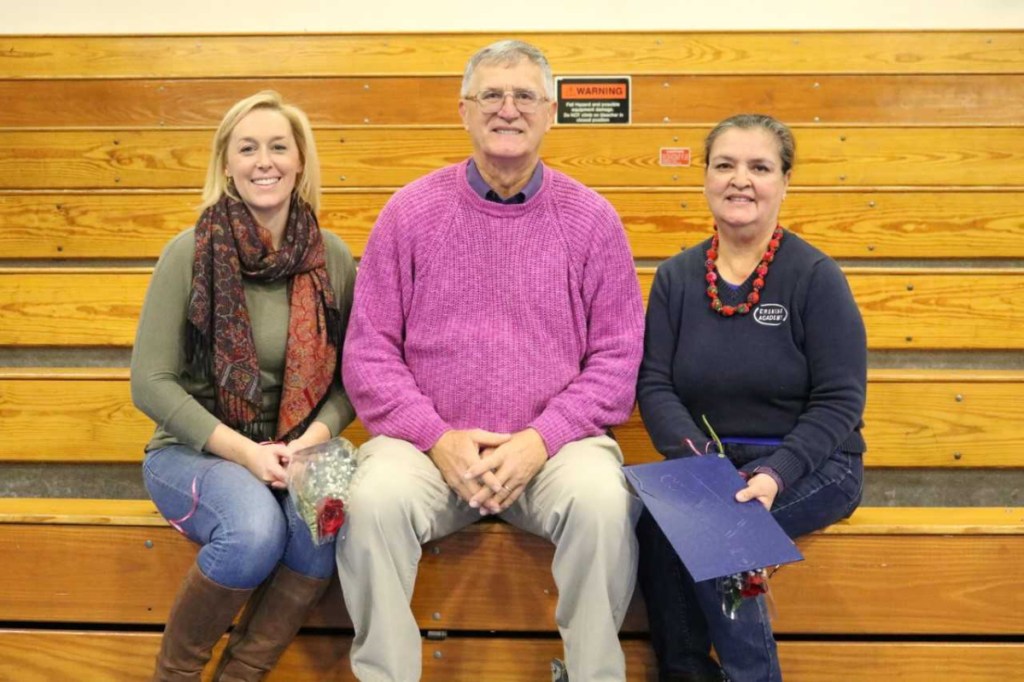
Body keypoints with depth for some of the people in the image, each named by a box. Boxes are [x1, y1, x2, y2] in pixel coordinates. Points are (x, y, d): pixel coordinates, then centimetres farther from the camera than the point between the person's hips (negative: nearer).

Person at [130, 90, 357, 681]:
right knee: (256, 526, -33)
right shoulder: (190, 253, -7)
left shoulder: (333, 258, 1)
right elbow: (151, 382, -8)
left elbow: (350, 375, 6)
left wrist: (316, 436, -14)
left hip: (297, 451, 2)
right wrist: (242, 450, -17)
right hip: (193, 450, -2)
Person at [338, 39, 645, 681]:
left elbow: (619, 357, 3)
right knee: (374, 501, -29)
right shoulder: (411, 212, 5)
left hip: (556, 443, 0)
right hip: (430, 443, 0)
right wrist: (437, 437, -11)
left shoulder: (591, 218, 5)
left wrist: (542, 438, -12)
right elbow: (369, 350, 3)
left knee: (604, 502, -30)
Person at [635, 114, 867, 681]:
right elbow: (654, 385, -1)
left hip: (810, 466, -3)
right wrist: (701, 459, -19)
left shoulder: (816, 277, -6)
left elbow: (839, 402, -9)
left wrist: (775, 474, -24)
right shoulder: (676, 277, 5)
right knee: (653, 512, -28)